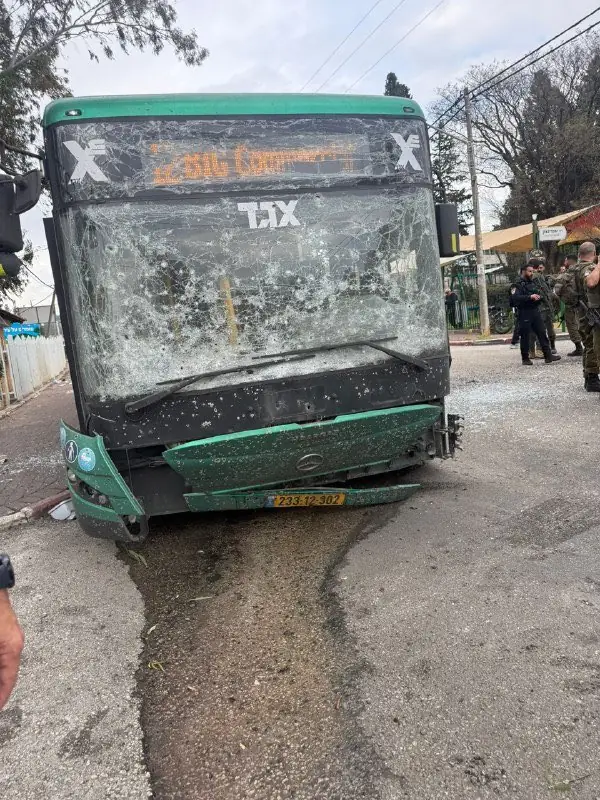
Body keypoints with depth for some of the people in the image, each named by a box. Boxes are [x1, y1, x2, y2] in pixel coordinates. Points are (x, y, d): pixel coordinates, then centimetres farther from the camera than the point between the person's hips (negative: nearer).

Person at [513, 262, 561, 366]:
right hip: (525, 314, -7)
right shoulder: (519, 284, -8)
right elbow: (515, 297, -24)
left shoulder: (532, 282, 17)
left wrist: (538, 297, 15)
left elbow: (538, 294, 34)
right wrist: (530, 297, -27)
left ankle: (548, 356, 6)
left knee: (542, 334, 4)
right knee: (525, 337, 0)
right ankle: (525, 358, 10)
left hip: (536, 312, 7)